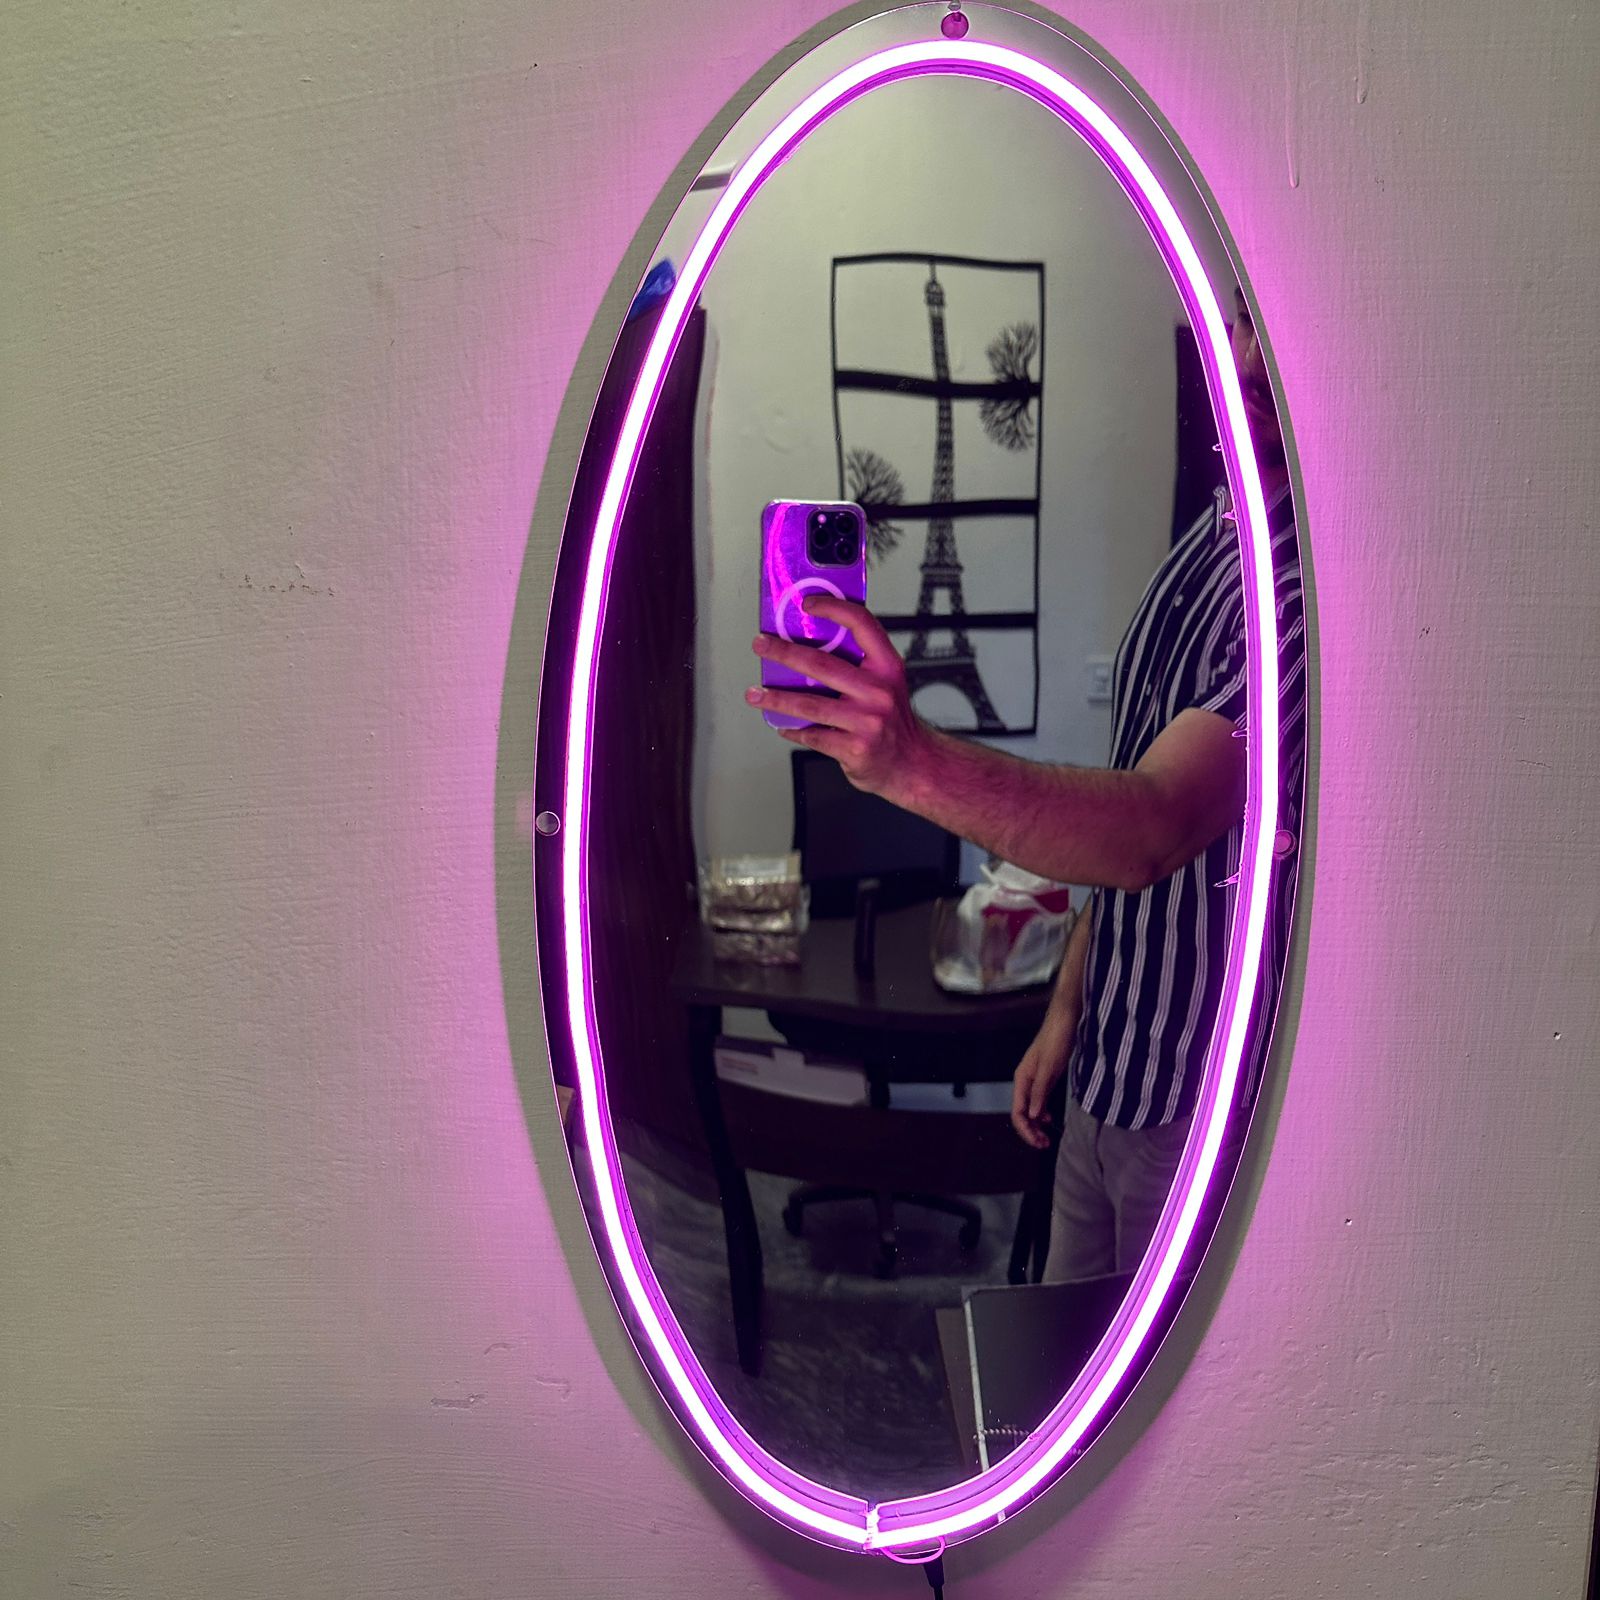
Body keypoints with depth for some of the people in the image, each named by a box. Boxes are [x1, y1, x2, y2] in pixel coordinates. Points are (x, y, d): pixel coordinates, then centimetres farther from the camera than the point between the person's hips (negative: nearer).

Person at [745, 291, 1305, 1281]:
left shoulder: (1311, 577, -23)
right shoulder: (1212, 535, 7)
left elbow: (1157, 825, -37)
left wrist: (913, 764, -52)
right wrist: (1069, 1009, 12)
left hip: (1215, 1100, -8)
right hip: (1107, 1071, 8)